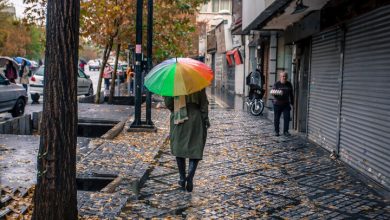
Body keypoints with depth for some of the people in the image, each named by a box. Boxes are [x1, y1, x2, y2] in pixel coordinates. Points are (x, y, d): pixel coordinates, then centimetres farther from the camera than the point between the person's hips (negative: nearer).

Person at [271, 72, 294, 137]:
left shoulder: (289, 84, 8)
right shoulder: (277, 84, -3)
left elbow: (291, 94, 15)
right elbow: (272, 92, -7)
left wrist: (292, 102, 15)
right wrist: (276, 93, -29)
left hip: (286, 104, 2)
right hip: (277, 104, -2)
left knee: (287, 118, -4)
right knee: (276, 118, 4)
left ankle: (285, 131, 4)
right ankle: (276, 131, 16)